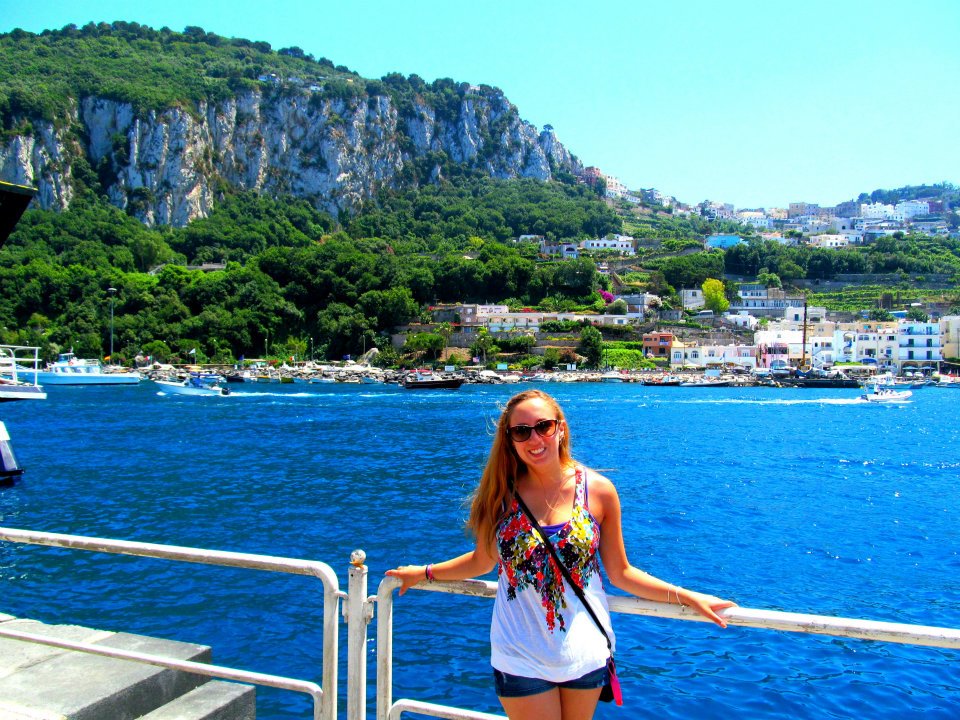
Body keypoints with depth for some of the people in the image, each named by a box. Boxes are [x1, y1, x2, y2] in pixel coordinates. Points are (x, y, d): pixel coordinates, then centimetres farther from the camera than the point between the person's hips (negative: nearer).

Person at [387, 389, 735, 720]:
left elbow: (621, 573, -2)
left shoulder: (598, 491, -9)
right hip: (521, 658, 0)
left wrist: (686, 596, -7)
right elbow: (482, 560, 7)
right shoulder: (501, 494, -7)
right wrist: (424, 572, 10)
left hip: (585, 655, 1)